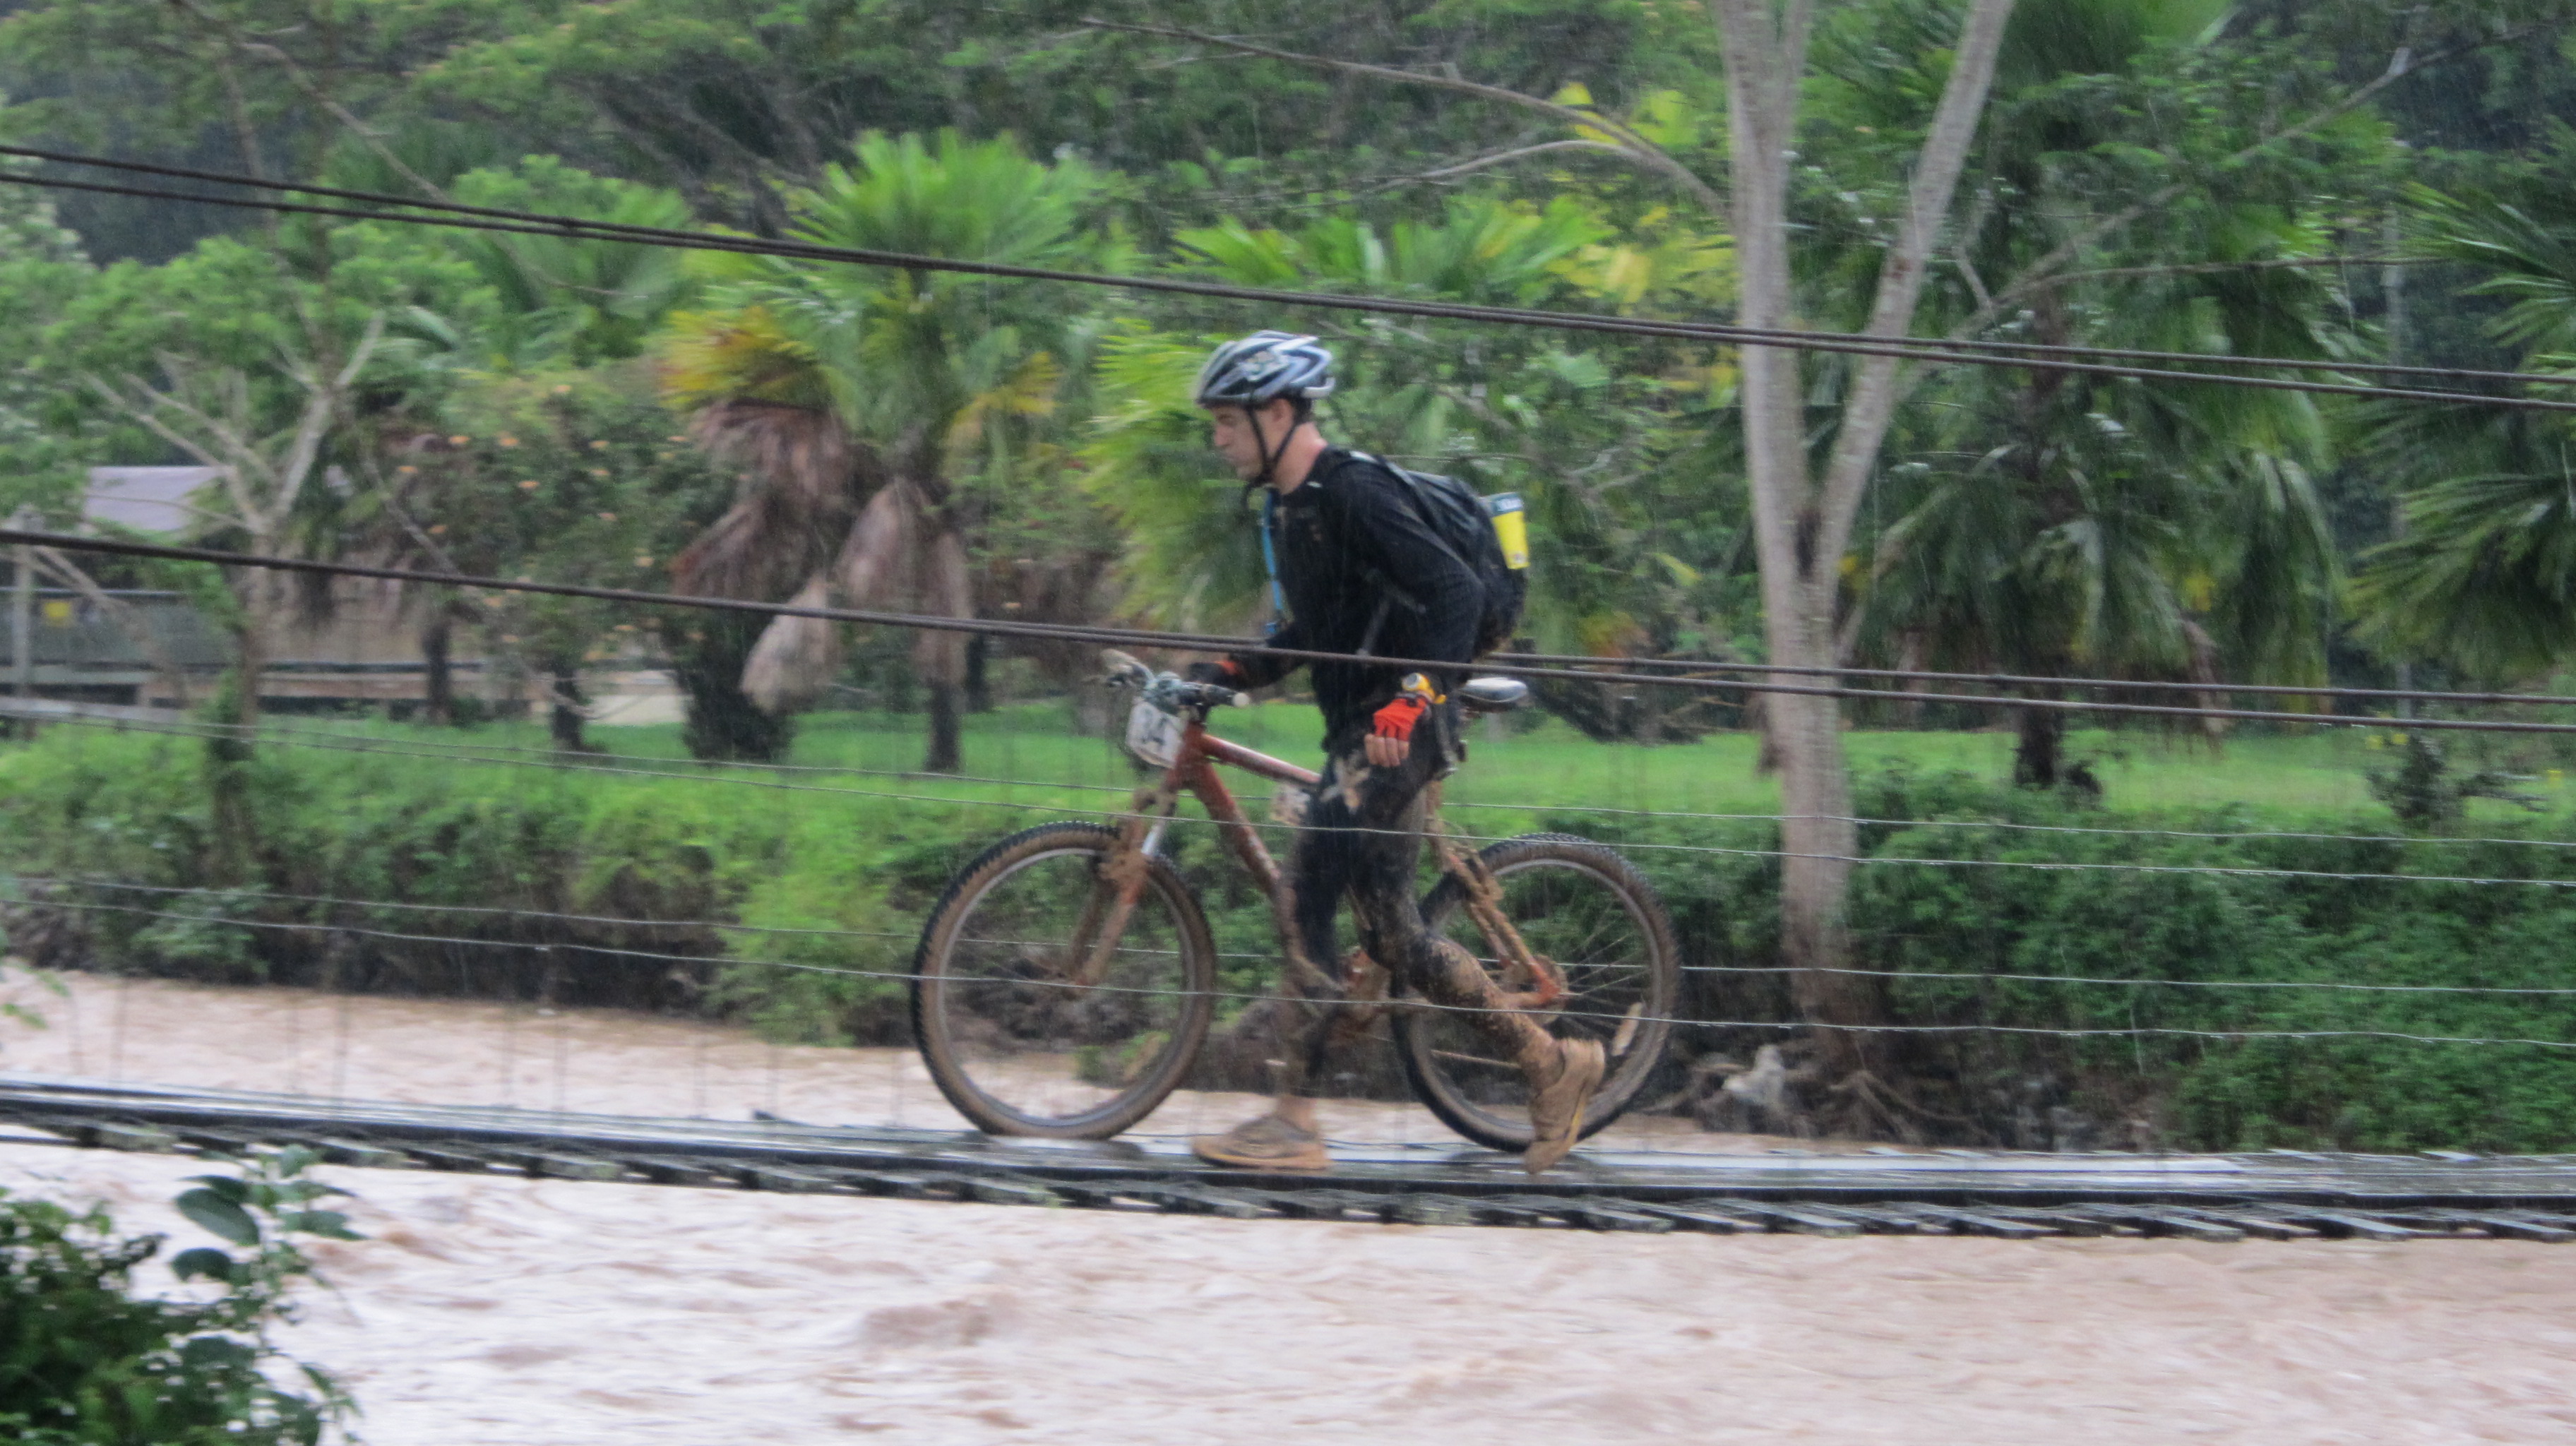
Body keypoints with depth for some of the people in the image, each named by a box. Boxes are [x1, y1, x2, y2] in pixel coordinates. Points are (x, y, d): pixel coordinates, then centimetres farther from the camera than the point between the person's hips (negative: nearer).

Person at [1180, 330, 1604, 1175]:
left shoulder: (1353, 492, -14)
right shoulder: (1287, 508, 16)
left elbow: (1456, 591, -20)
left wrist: (1416, 700, -27)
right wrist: (1225, 675, 11)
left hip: (1396, 731, -10)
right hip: (1358, 730, 10)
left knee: (1307, 899, -14)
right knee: (1391, 933, 9)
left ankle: (1293, 1124, -13)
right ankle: (1553, 1064, 18)